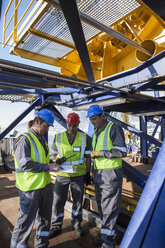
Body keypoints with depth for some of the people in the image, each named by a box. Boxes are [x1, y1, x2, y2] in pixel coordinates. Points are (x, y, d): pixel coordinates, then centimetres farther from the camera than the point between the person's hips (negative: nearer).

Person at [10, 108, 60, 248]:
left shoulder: (41, 139, 12)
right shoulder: (25, 139, -16)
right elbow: (25, 164, -24)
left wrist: (54, 163, 4)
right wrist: (48, 167, -21)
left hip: (45, 184, 9)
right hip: (30, 187, -9)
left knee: (45, 216, 20)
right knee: (27, 219, 6)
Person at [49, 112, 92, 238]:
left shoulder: (85, 138, -2)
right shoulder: (58, 137, 0)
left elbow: (87, 157, 3)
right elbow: (54, 154, 10)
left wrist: (88, 173, 2)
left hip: (79, 175, 0)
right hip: (61, 174, 1)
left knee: (78, 200, 14)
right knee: (58, 201, 8)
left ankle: (76, 223, 37)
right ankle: (56, 227, 29)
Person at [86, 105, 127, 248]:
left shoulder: (114, 129, -12)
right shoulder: (95, 133, 12)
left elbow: (122, 152, -17)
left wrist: (100, 153, -20)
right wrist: (92, 173, 20)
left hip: (111, 173, -8)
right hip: (98, 173, 8)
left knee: (109, 208, 1)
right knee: (101, 205, 15)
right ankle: (106, 235, 32)